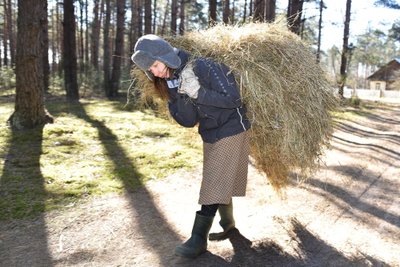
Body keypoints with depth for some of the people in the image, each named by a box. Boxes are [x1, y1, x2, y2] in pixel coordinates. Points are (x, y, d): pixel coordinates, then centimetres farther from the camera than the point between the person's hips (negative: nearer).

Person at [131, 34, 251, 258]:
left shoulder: (204, 67, -23)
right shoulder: (170, 82, -2)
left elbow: (234, 99, -24)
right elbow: (188, 121, -9)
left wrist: (199, 93, -31)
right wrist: (184, 95, -25)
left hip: (231, 132, -7)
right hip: (210, 137, 7)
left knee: (214, 187, -5)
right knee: (220, 184, 18)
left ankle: (199, 239, 5)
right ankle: (228, 223, 37)